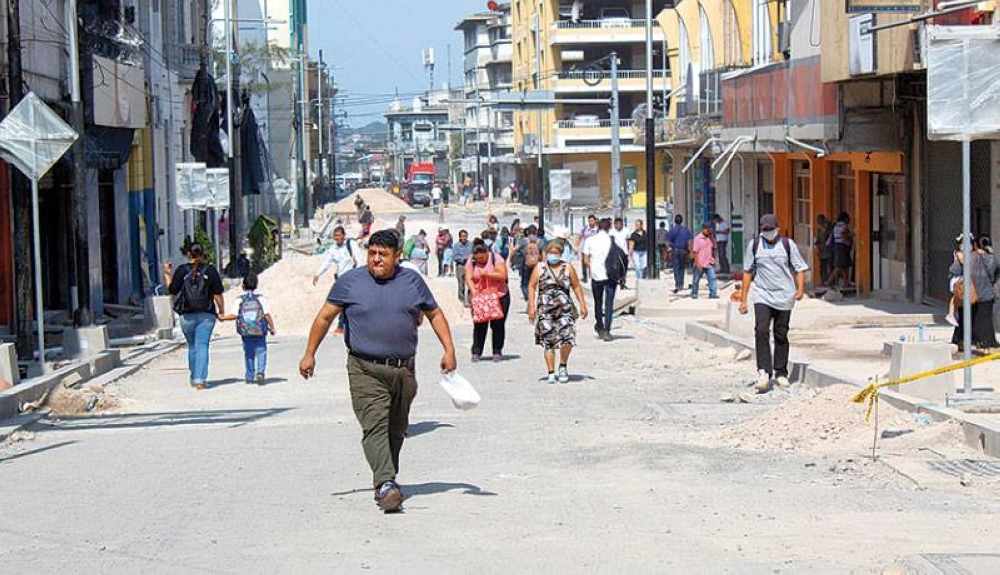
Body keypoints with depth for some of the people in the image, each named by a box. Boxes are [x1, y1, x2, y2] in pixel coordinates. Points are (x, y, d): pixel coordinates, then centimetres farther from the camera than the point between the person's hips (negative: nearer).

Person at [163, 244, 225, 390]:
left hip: (187, 315, 1)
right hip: (206, 315, -1)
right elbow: (218, 294, -4)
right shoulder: (211, 270, -2)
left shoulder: (181, 270, -1)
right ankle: (200, 379, -14)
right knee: (202, 346, -3)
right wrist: (221, 312, 6)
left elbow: (172, 291, 2)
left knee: (192, 347, 16)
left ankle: (194, 379, 24)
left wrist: (167, 274, 15)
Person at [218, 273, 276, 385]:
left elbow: (234, 315, -8)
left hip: (245, 331, 1)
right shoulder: (261, 298, -1)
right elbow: (267, 314, -5)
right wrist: (272, 328, 5)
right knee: (261, 351, 3)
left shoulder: (239, 299, -1)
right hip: (260, 331, -1)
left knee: (248, 353, 14)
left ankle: (249, 376, 19)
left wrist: (223, 317, 8)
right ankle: (260, 372, -18)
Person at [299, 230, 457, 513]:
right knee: (375, 427, -17)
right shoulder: (351, 282, 2)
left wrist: (449, 350, 7)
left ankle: (387, 479, 27)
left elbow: (435, 314, 16)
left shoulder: (412, 281, 8)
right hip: (365, 370, -3)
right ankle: (385, 485, -26)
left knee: (396, 430, 11)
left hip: (404, 370, 3)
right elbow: (325, 316, 8)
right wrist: (310, 354, 7)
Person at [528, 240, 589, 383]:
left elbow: (577, 287, 12)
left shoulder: (568, 268, 8)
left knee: (567, 338, -13)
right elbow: (531, 287, 5)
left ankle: (563, 366, 10)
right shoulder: (539, 268, 7)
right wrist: (531, 306, -4)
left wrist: (583, 305, 6)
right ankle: (551, 373, 3)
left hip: (565, 308, 0)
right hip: (545, 309, 0)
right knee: (548, 341, -3)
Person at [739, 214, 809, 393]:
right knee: (761, 330, -18)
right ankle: (764, 372, -21)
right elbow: (748, 272, 11)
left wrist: (800, 288, -15)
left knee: (781, 335, 7)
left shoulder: (787, 244, 1)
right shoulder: (754, 245, 5)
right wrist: (744, 299, 9)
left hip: (784, 297, 0)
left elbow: (800, 268, 2)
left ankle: (781, 373, 18)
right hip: (762, 296, 0)